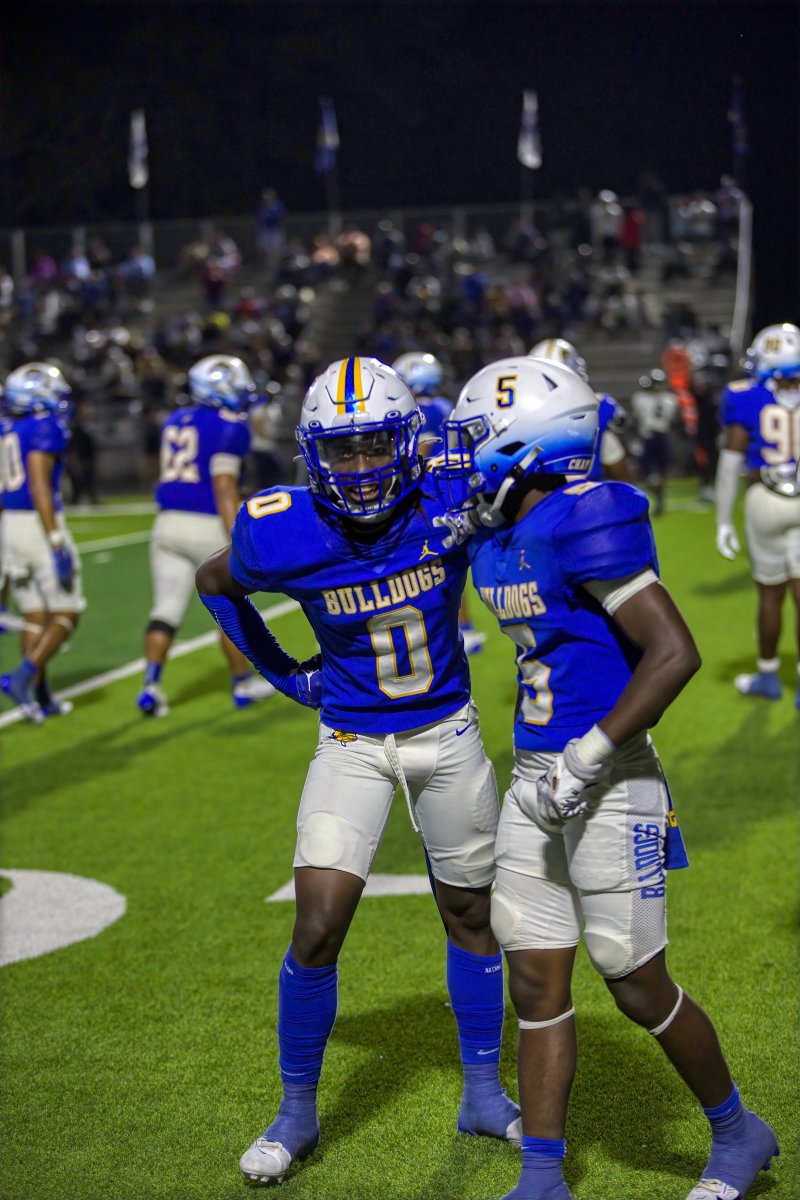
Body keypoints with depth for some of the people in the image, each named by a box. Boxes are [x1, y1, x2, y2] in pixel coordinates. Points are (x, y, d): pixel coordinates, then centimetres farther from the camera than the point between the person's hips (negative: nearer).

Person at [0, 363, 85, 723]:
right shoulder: (45, 428, -11)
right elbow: (39, 486, -19)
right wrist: (58, 546, -20)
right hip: (40, 526, -8)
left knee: (36, 617, 13)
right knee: (66, 614, 2)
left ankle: (41, 698, 14)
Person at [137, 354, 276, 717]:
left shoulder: (174, 422, 12)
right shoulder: (228, 428, -10)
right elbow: (224, 487, -16)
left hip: (168, 524, 6)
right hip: (209, 527, -6)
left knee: (167, 608, 5)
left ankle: (151, 684, -7)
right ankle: (243, 683, 21)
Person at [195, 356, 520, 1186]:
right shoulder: (284, 536, -18)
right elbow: (215, 582, 5)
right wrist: (282, 674, 4)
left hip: (448, 735, 1)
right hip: (352, 744, -1)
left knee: (471, 917, 13)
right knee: (317, 931, -8)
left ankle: (483, 1096, 32)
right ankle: (297, 1114, 13)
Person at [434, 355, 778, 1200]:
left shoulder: (584, 525, -19)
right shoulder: (496, 537, 8)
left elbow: (674, 653, -22)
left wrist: (584, 761, -22)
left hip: (606, 786, -8)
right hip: (538, 781, 8)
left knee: (637, 986, 4)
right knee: (536, 984, 9)